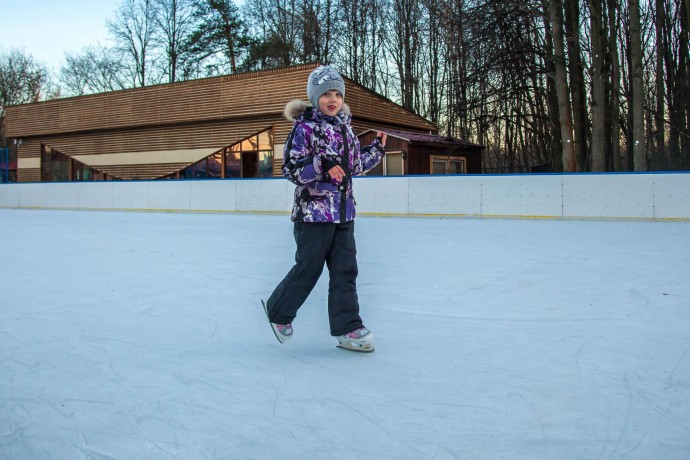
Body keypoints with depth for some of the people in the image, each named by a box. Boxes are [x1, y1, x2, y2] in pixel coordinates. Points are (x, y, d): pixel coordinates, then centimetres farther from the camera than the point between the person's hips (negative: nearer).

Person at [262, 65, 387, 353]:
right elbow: (291, 168, -14)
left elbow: (355, 166, 23)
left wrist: (377, 147, 16)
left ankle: (348, 329, 10)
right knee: (307, 269, 3)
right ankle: (278, 311, 27)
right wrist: (321, 167, -27)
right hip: (313, 211, -6)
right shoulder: (305, 128, -8)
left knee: (345, 270, 4)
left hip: (343, 212, 7)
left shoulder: (345, 128, 15)